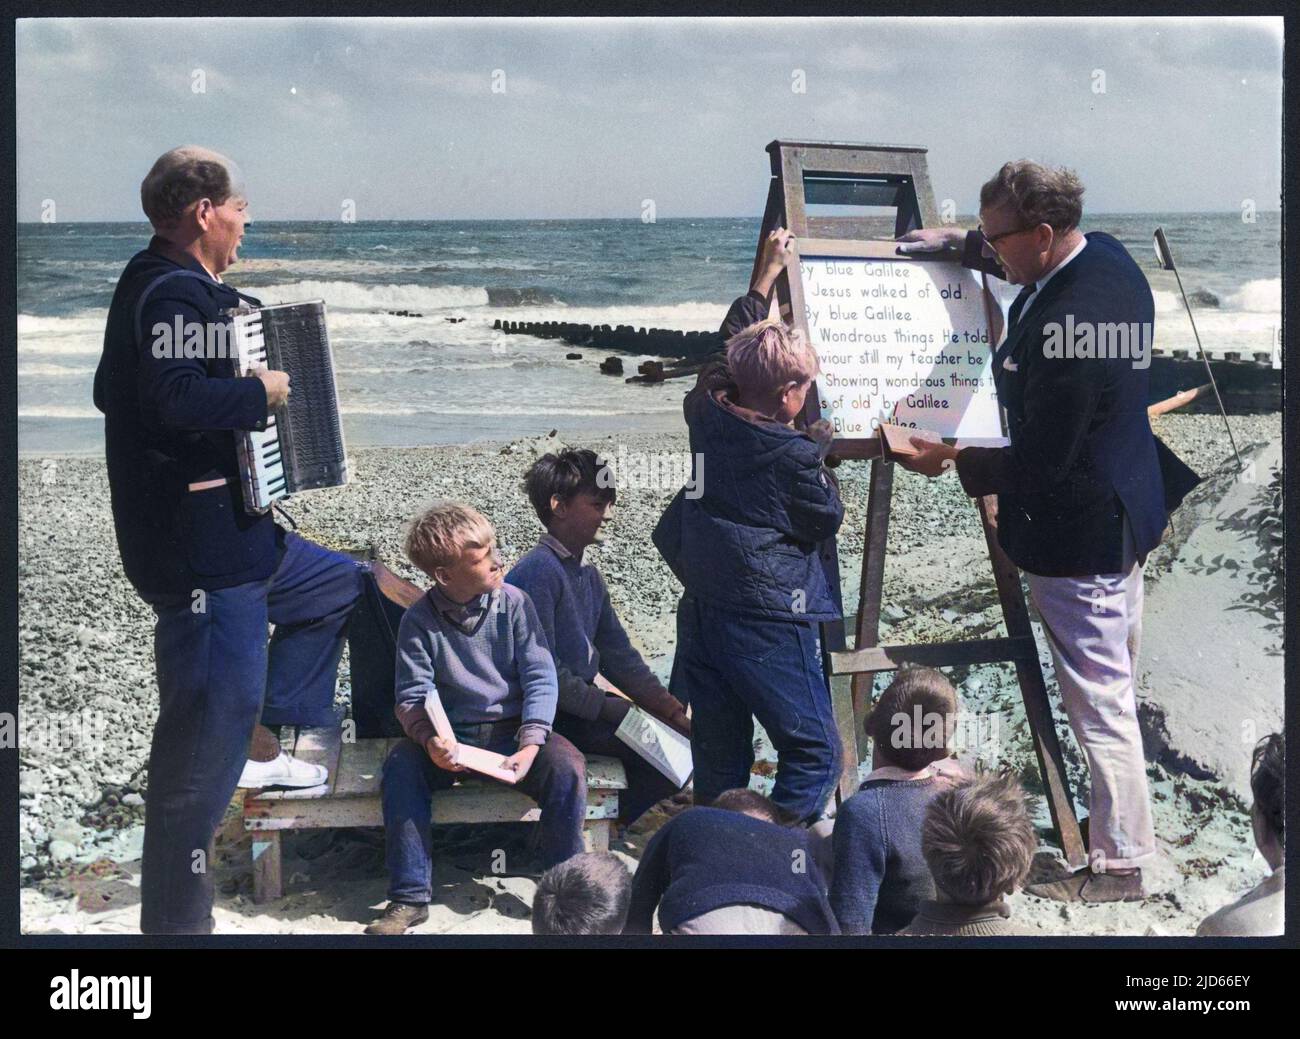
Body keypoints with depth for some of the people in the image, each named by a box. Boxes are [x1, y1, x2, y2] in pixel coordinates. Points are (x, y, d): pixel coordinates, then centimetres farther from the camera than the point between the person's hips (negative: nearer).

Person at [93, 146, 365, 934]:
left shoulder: (151, 285, 14)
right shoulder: (178, 292, -19)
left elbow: (113, 391, 24)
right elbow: (178, 397, -34)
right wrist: (261, 393, -18)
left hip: (230, 535, 11)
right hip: (200, 556, -11)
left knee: (340, 584, 30)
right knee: (204, 747, -5)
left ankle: (263, 745, 29)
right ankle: (177, 919, 3)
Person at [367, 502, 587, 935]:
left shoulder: (513, 603, -5)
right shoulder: (419, 620, -6)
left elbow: (540, 678, -7)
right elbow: (412, 697, -8)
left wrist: (530, 744, -21)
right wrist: (430, 740, -31)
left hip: (512, 731, 0)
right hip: (451, 738, 0)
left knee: (567, 766, -28)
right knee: (400, 765, -28)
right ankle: (409, 898, -20)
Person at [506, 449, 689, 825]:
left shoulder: (588, 576, 15)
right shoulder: (537, 571, -15)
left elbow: (620, 657, 16)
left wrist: (671, 710, 5)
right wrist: (607, 708, -18)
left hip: (585, 702, 10)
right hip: (551, 715, -9)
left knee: (677, 735, 0)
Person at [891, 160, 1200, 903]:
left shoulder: (1063, 326, -31)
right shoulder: (1107, 257, -2)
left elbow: (1037, 461, -25)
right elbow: (1032, 264, 24)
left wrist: (951, 462, -12)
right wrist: (959, 243, 15)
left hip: (1078, 534, -11)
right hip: (1125, 506, 11)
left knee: (1100, 702, 1)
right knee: (1116, 690, 22)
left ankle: (1120, 863, 13)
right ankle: (1124, 835, 37)